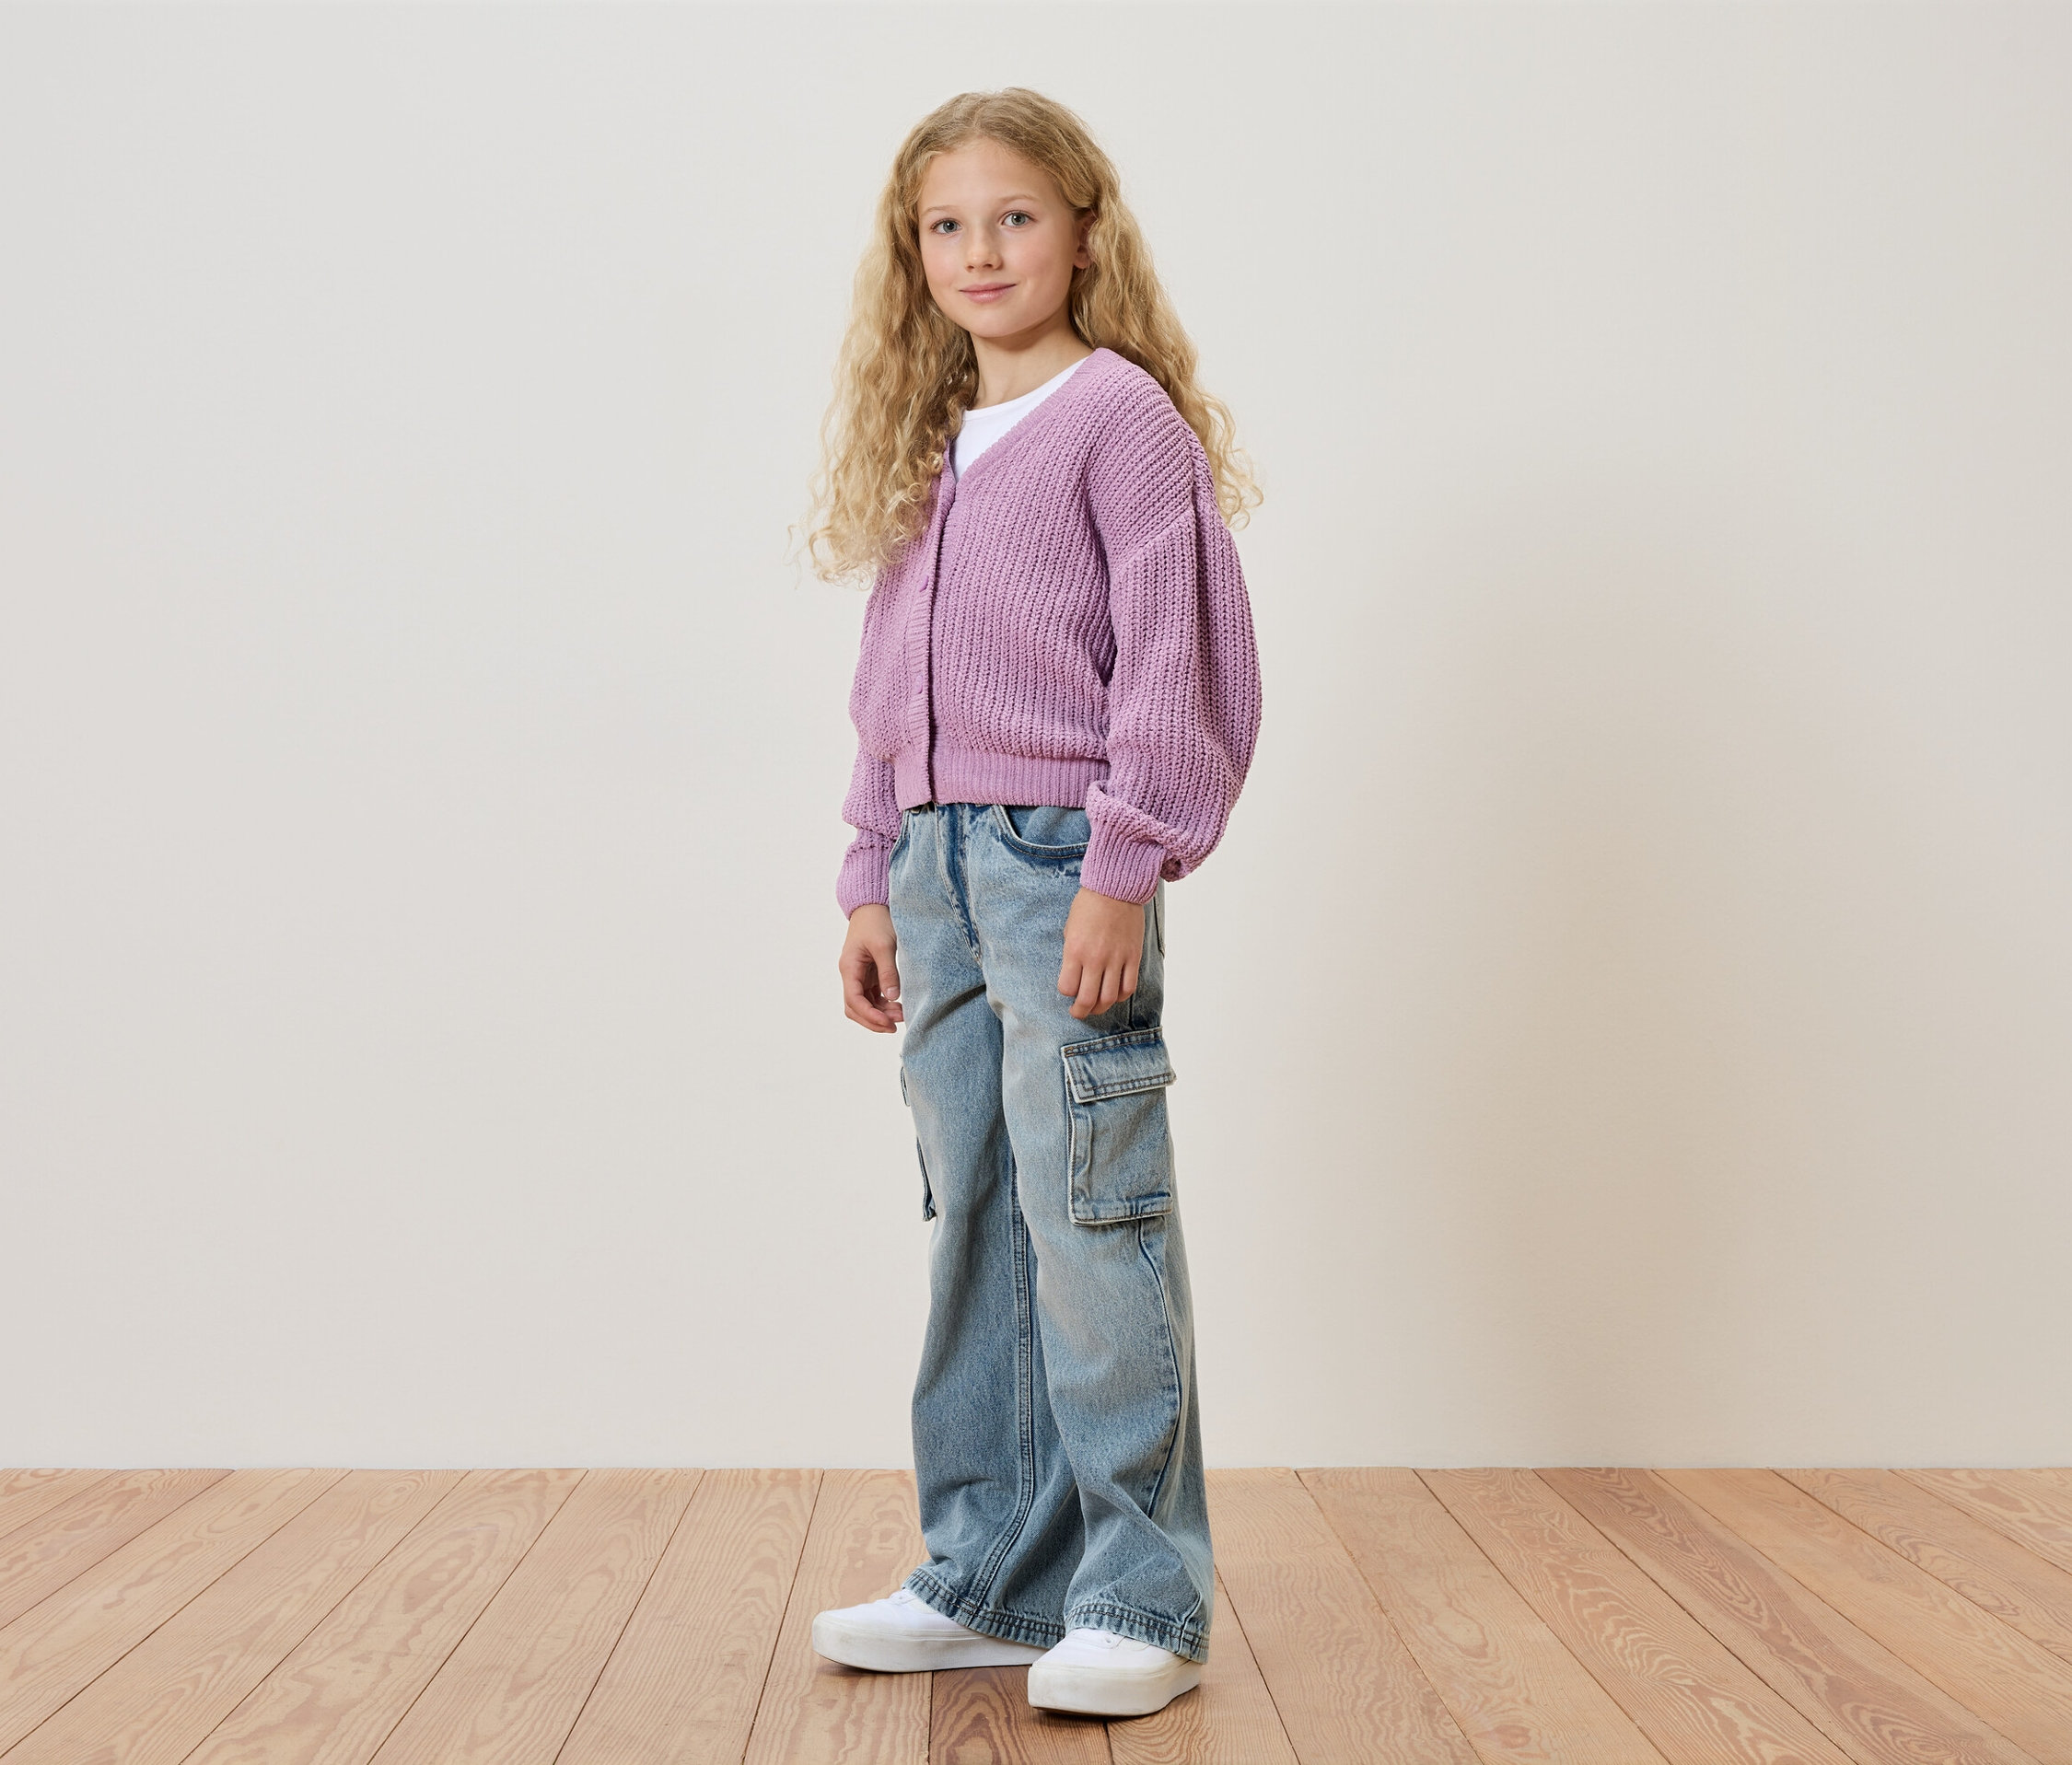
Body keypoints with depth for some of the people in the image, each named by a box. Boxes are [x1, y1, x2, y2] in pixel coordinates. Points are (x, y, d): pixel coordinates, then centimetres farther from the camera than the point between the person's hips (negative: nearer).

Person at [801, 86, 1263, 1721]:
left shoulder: (1122, 415, -3)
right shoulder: (925, 448, 18)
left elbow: (1174, 660, -10)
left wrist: (1124, 865, -16)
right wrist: (876, 879, 15)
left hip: (1062, 851, -7)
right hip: (941, 864, 7)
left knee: (1094, 1219, -7)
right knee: (975, 1221, 10)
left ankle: (1143, 1600, 3)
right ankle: (993, 1578, 21)